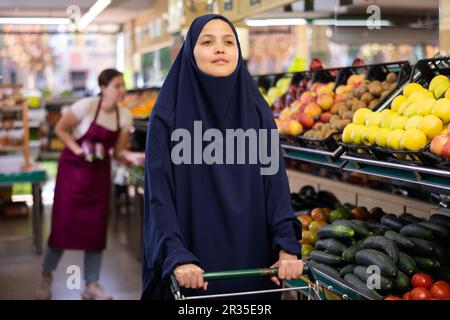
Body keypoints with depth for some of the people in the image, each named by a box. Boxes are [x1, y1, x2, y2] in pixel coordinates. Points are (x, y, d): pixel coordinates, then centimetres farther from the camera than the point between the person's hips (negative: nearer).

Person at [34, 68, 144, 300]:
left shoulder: (125, 116, -4)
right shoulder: (86, 106, -17)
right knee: (63, 224, -1)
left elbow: (118, 151, 1)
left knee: (96, 228, 4)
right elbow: (60, 129, -7)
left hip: (100, 175, 4)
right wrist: (77, 150, -18)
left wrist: (133, 157, -19)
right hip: (73, 170, -4)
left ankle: (92, 285, 14)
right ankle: (46, 277, 21)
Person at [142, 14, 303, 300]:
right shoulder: (168, 116, -7)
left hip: (252, 256, 3)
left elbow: (276, 181, -4)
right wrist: (176, 258, -23)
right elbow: (160, 193, -11)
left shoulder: (258, 112, 1)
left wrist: (287, 247, -16)